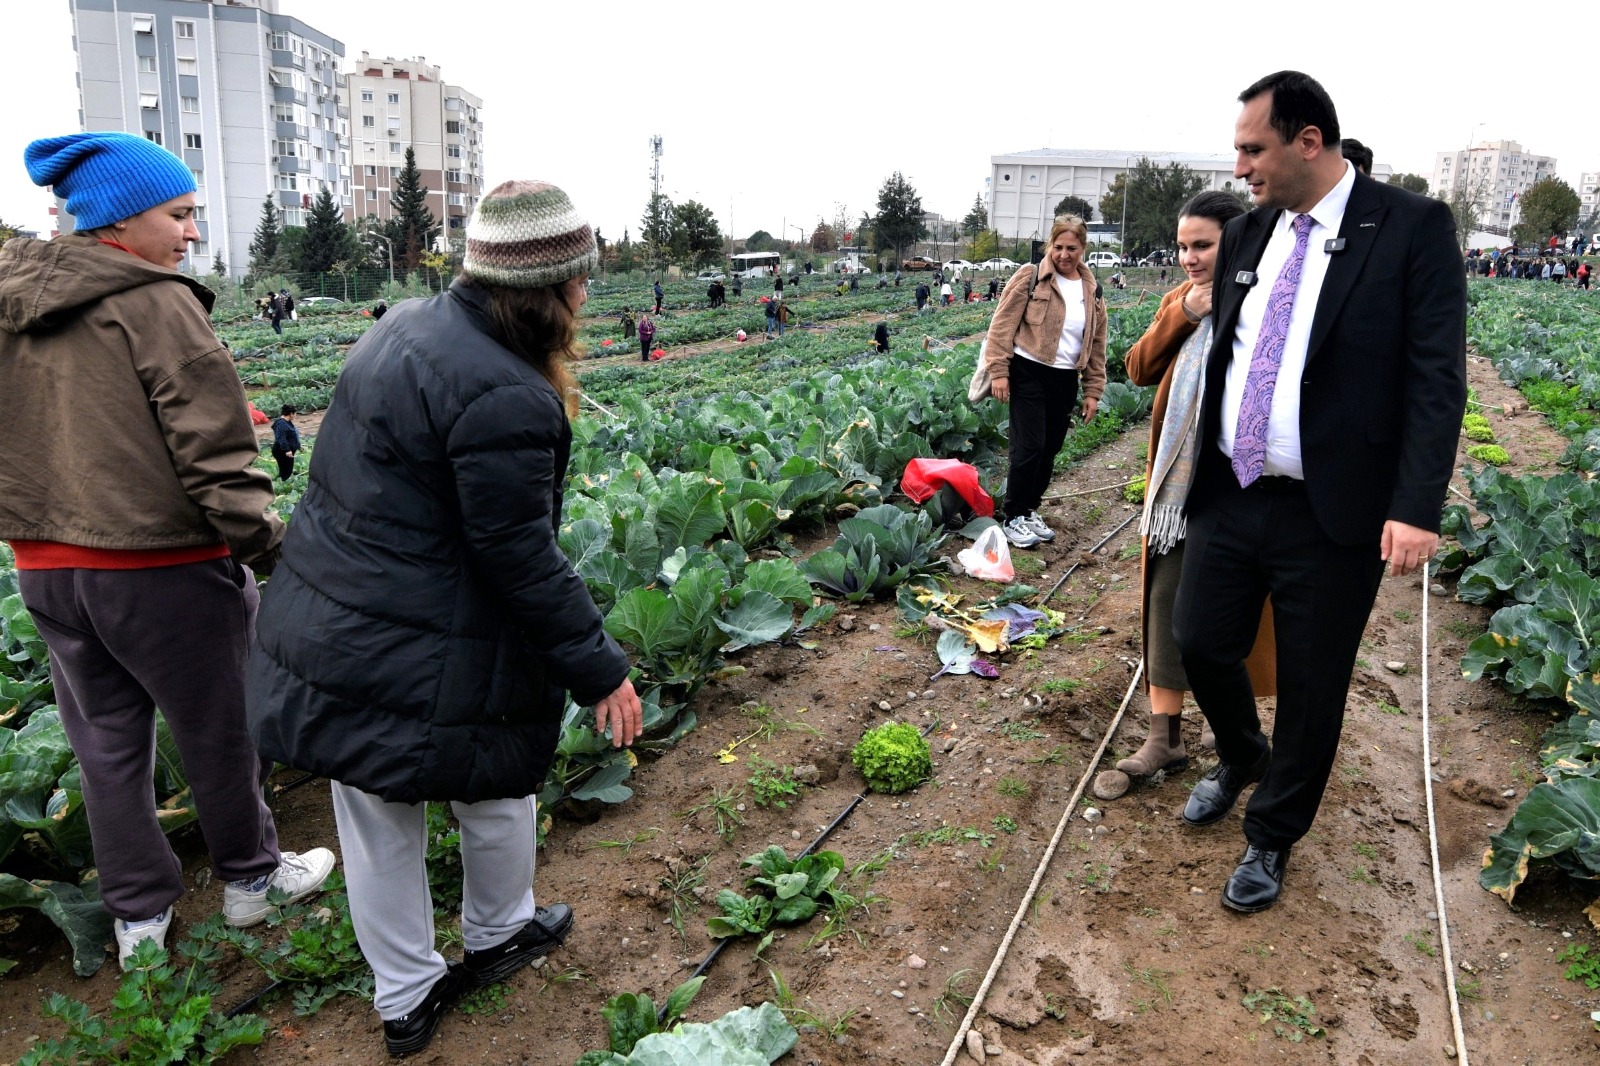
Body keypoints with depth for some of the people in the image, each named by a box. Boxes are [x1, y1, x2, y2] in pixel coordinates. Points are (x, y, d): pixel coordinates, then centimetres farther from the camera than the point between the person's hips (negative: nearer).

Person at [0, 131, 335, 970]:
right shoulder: (156, 304, -15)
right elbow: (212, 452, -19)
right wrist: (272, 547, -13)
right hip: (158, 565, -7)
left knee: (106, 740, 17)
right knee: (218, 728, 12)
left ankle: (137, 914, 29)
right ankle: (250, 876, 30)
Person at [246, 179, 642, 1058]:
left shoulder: (406, 327, 3)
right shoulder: (505, 397, -26)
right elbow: (522, 563, -22)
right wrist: (600, 671, -12)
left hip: (322, 630, 8)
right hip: (423, 663, -8)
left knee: (377, 828, 19)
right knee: (496, 792, 21)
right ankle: (498, 936, 48)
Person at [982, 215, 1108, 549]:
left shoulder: (1092, 292, 9)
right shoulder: (1030, 277, -6)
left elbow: (1097, 347, 14)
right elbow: (1002, 325, -9)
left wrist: (1093, 391, 10)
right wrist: (998, 371, -15)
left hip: (1065, 381, 5)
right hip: (1029, 374, -5)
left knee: (1050, 450, 11)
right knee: (1030, 447, -8)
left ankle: (1030, 511, 26)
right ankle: (1014, 518, 5)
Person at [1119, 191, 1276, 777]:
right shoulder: (1177, 303, 11)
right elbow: (1139, 370, 2)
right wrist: (1182, 316, -7)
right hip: (1178, 483, 5)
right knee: (1167, 599, 3)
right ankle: (1166, 736, 10)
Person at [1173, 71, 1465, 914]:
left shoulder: (1413, 227, -7)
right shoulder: (1245, 236, 8)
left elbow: (1435, 378, -12)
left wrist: (1416, 506, -20)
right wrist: (1191, 469, 14)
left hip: (1332, 513, -5)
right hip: (1229, 497, 5)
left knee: (1310, 691, 8)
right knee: (1200, 644, 12)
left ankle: (1269, 839, 30)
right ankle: (1241, 756, 45)